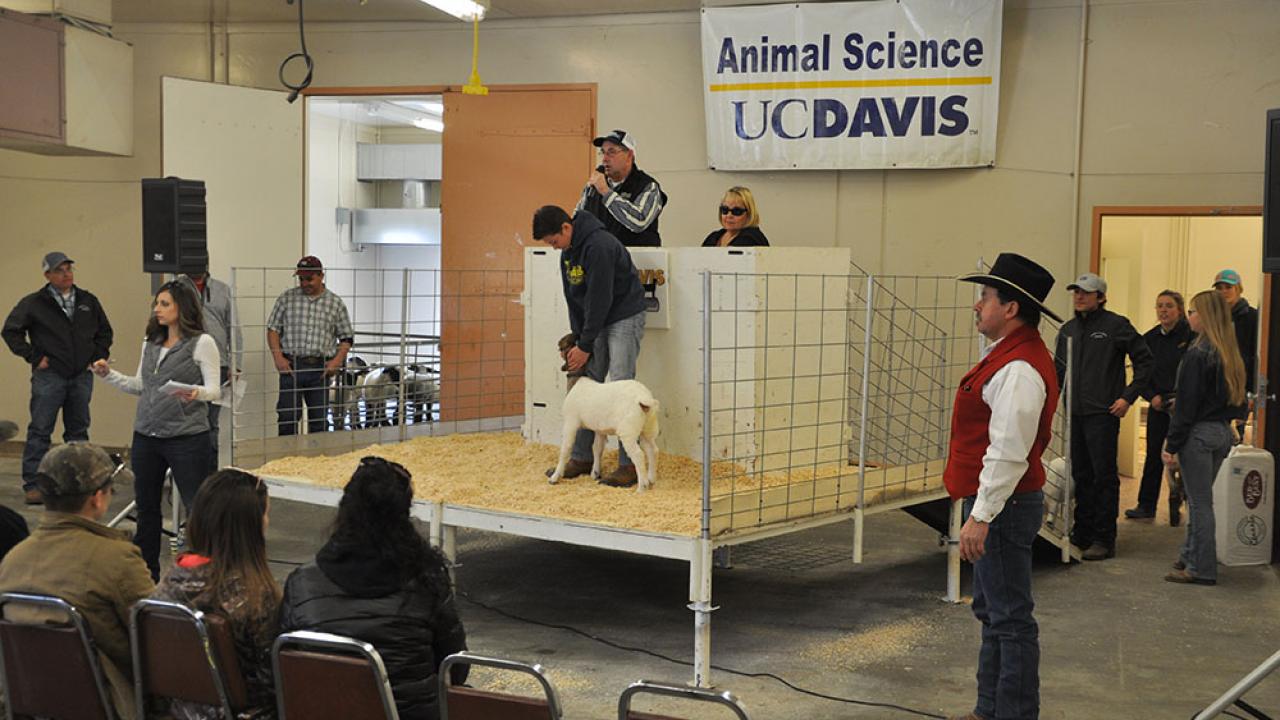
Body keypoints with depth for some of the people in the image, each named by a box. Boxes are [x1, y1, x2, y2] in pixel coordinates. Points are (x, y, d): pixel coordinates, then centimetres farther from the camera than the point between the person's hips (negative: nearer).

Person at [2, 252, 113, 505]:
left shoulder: (88, 301, 9)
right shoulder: (34, 303, -2)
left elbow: (104, 331, 20)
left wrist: (99, 356, 7)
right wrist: (34, 357, -6)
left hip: (81, 377, 4)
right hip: (49, 376, -4)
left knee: (78, 430, 10)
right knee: (40, 430, -2)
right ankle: (32, 484, 3)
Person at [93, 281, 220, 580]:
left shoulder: (202, 343, -7)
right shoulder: (150, 344, 13)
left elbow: (214, 390, -10)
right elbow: (139, 386, 19)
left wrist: (196, 393, -30)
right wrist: (108, 375, 8)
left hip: (187, 437, -7)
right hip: (146, 436, 7)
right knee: (146, 507, 14)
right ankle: (146, 571, 27)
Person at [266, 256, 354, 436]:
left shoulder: (336, 303, 6)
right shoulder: (287, 298, 6)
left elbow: (347, 337, 10)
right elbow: (273, 329, 7)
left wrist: (338, 360, -5)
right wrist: (278, 357, -5)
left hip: (321, 368, 1)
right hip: (291, 366, -1)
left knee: (318, 418, 6)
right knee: (287, 416, -3)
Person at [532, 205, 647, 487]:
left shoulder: (599, 246, -23)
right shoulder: (567, 254, 6)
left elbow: (600, 299, -23)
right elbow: (574, 301, 11)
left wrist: (585, 346, -18)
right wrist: (577, 341, 2)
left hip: (625, 318, -9)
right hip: (597, 322, 9)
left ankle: (629, 464, -10)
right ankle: (581, 458, 13)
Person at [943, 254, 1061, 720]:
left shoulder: (1018, 370, -22)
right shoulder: (1010, 356, 12)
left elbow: (1008, 452, -26)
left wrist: (981, 516, -24)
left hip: (1003, 506, -12)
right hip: (994, 502, 12)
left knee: (1010, 618, -3)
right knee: (992, 612, 20)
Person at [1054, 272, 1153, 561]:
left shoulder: (1116, 325, -6)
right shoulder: (1068, 330, 13)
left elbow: (1144, 361, -3)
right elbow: (1059, 369, 23)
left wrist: (1128, 397, -9)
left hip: (1103, 414, -6)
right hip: (1075, 413, 6)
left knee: (1104, 476, -3)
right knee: (1081, 475, 12)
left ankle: (1104, 539, 2)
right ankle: (1082, 532, 22)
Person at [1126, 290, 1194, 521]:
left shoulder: (1191, 336, -7)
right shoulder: (1150, 339, 8)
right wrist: (1152, 396, -4)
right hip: (1158, 405, 4)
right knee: (1154, 455, 6)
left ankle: (1177, 502, 12)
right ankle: (1146, 505, 12)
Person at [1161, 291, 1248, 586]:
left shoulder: (1197, 354, -16)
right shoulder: (1231, 355, 9)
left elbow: (1186, 404, -17)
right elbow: (1238, 401, 14)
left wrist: (1173, 445, -13)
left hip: (1199, 433, -8)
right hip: (1223, 432, 8)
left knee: (1200, 502, -2)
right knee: (1200, 499, 18)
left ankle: (1202, 569, 3)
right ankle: (1190, 556, 27)